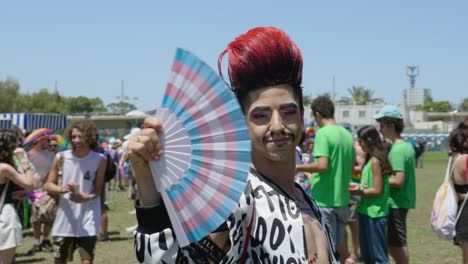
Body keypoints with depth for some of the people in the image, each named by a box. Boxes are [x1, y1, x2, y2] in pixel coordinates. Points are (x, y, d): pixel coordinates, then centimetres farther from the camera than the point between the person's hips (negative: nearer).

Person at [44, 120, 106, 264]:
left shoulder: (99, 160, -6)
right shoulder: (61, 157, -3)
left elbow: (98, 190, -3)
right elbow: (48, 185, 2)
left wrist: (87, 197, -26)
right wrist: (62, 189, -20)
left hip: (88, 218, -2)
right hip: (65, 218, 2)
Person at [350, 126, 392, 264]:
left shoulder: (375, 161, -16)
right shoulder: (371, 159, 12)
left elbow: (377, 190, -19)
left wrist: (356, 192, -12)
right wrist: (359, 186, 9)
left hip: (374, 213, -10)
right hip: (367, 211, 10)